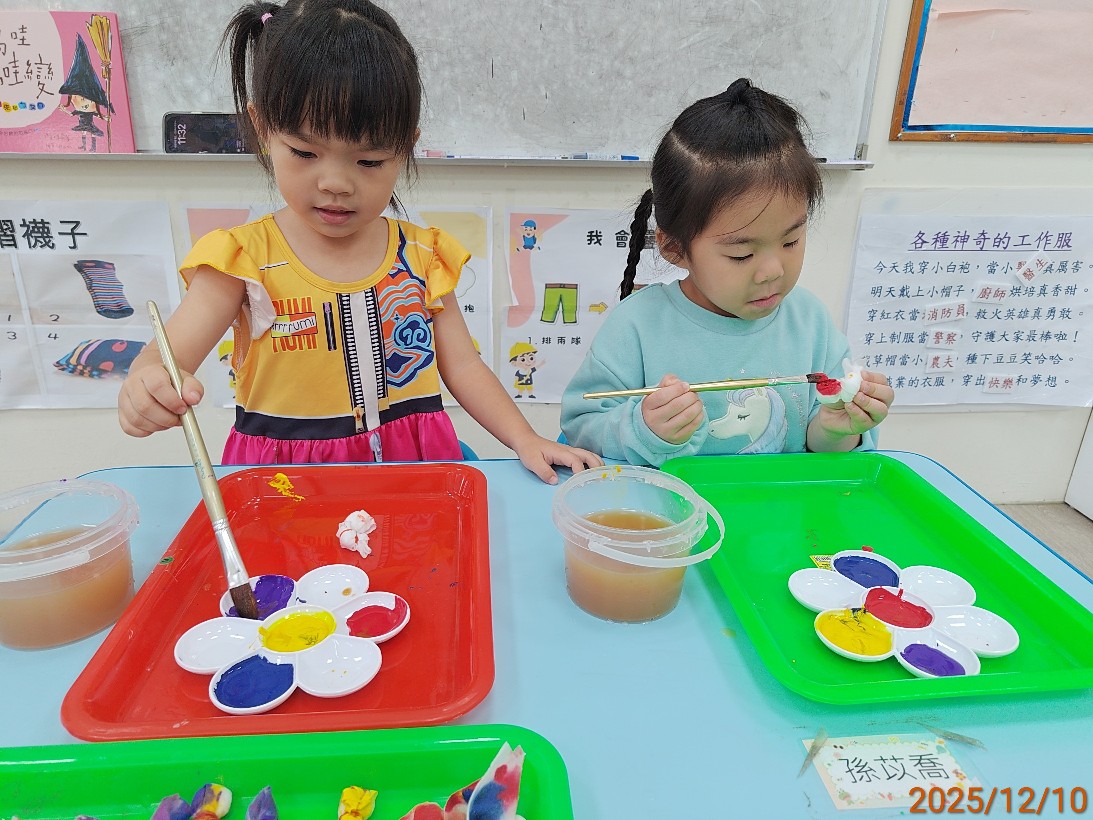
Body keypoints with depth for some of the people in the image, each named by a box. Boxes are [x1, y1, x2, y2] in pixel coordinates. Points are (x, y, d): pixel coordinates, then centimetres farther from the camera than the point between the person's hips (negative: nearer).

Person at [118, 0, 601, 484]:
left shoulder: (423, 256, 2)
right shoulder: (245, 258, -5)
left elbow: (462, 366, 5)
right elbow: (170, 356, -12)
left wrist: (526, 441, -7)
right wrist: (145, 388, -36)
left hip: (414, 466, 1)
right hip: (286, 480, 0)